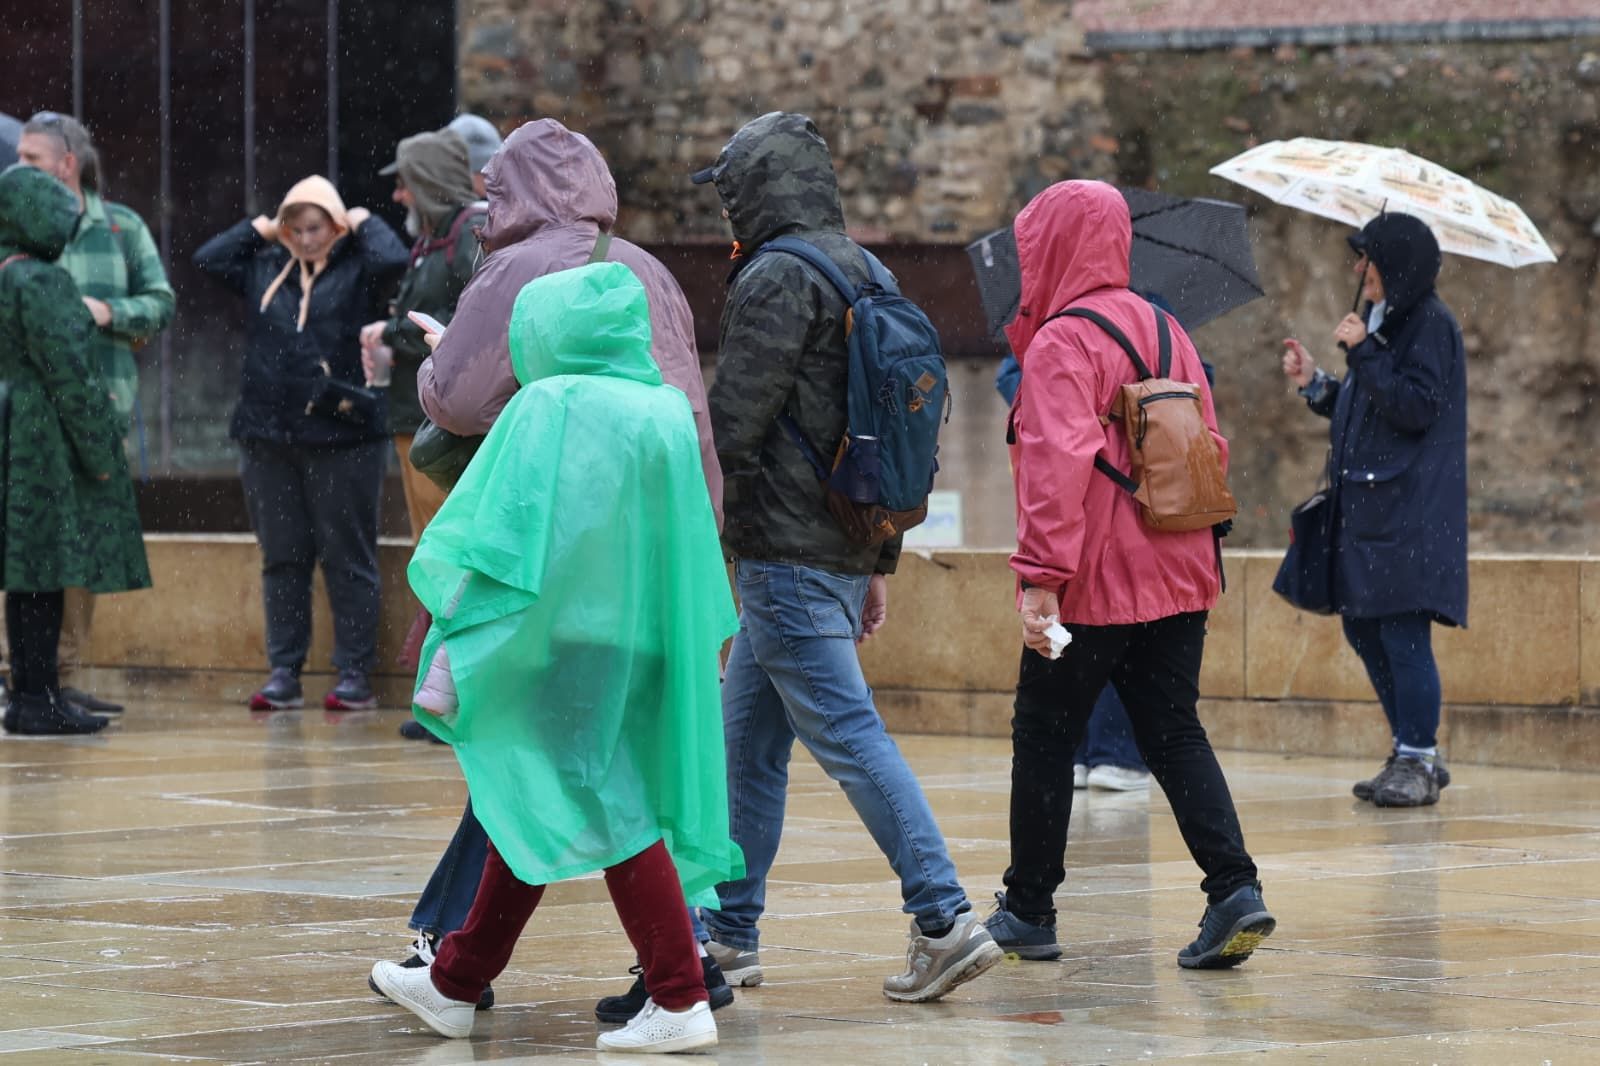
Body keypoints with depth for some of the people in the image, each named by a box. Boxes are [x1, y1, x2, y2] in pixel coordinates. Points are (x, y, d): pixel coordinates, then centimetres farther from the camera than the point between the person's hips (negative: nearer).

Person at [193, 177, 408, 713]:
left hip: (342, 436, -4)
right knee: (282, 558, 8)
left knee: (347, 558, 0)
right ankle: (284, 674, 13)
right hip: (268, 437, 4)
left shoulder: (354, 271, -1)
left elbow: (393, 260, -18)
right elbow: (207, 259, 8)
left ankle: (355, 674, 4)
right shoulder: (264, 268, 12)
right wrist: (261, 229, 9)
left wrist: (363, 222, -2)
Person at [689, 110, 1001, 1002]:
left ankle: (945, 919, -15)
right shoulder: (867, 275, 17)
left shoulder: (779, 278, -12)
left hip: (787, 552, -9)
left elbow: (731, 420, -17)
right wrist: (881, 564, 22)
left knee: (848, 736, -10)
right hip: (848, 549, 9)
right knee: (749, 740, 15)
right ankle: (730, 930, 19)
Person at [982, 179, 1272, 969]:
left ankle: (1028, 909, 15)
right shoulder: (1163, 329, 12)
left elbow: (1060, 461, -22)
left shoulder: (1061, 343, -12)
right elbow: (1210, 446, 14)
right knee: (1175, 735, 7)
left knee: (1044, 739, 7)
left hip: (1092, 586, -7)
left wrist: (1041, 573, -25)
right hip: (1177, 578, 7)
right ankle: (1234, 890, -8)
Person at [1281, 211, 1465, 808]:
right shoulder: (1387, 322, 18)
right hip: (1370, 502, 10)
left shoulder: (1431, 326, -10)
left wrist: (1365, 354, -19)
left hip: (1410, 510, -10)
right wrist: (1314, 383, 12)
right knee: (1364, 630, 12)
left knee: (1402, 632, -10)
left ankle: (1417, 762, -5)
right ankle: (1414, 754, 19)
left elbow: (1417, 408, -20)